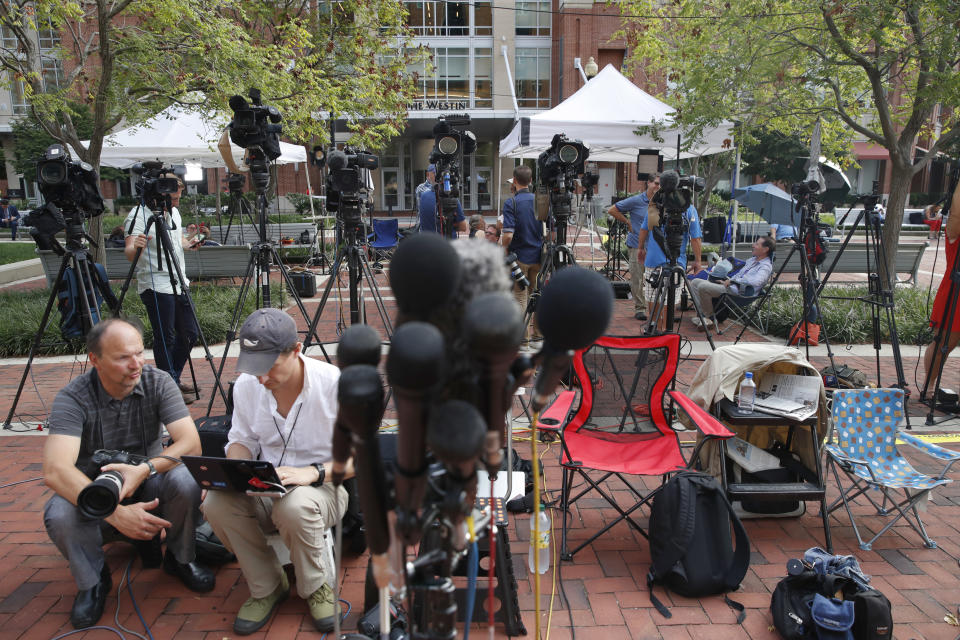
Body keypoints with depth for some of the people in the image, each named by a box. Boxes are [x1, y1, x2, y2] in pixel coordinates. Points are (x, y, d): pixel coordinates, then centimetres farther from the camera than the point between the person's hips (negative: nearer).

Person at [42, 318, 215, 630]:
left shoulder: (157, 382, -16)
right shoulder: (72, 398, -21)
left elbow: (191, 443, -22)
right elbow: (55, 471, -34)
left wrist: (145, 469, -39)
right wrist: (115, 514, -43)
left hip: (148, 483, 1)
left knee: (186, 480, -30)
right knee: (59, 515, -32)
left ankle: (180, 558, 0)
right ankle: (93, 580, 0)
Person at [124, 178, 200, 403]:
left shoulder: (174, 212, 11)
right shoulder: (139, 215, -13)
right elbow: (129, 252, -24)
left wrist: (192, 242, 4)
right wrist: (136, 247, -46)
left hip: (178, 283, 8)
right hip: (156, 287, -8)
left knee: (190, 333, 13)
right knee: (165, 338, -3)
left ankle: (174, 378, 29)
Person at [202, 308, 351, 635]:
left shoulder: (335, 383, -19)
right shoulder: (246, 385, -4)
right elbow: (242, 441, 11)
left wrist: (312, 473, -30)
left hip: (324, 487, -4)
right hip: (265, 489, 5)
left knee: (295, 507, -37)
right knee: (216, 503, -25)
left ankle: (317, 587, -3)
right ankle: (267, 586, 1)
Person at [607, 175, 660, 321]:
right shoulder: (636, 201, -6)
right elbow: (612, 210, -2)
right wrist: (628, 223, -2)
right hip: (636, 245, -4)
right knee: (637, 279, -1)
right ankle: (640, 308, 9)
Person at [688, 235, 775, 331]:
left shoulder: (766, 266, -9)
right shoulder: (752, 260, 21)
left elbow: (757, 281, -28)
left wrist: (733, 280, -21)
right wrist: (728, 281, 12)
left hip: (739, 292, -10)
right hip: (731, 286, 10)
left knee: (703, 287, -28)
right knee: (694, 282, 1)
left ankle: (710, 318, -11)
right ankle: (703, 313, -4)